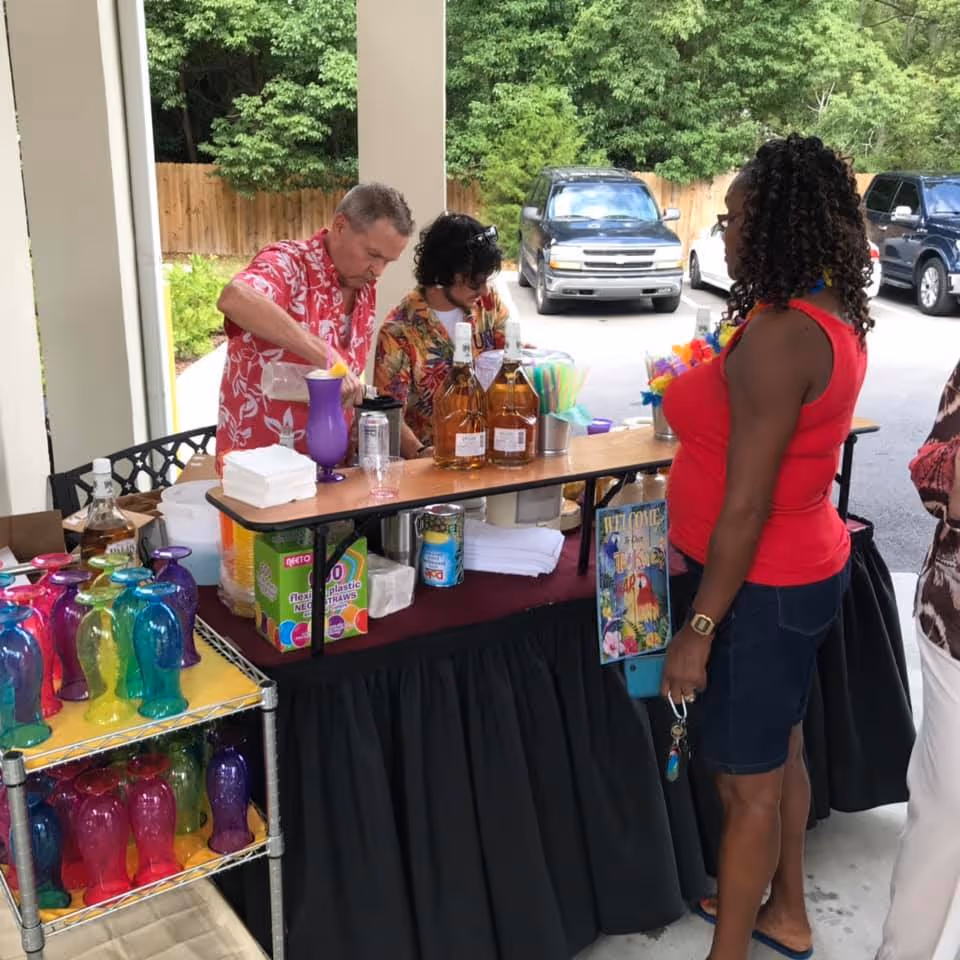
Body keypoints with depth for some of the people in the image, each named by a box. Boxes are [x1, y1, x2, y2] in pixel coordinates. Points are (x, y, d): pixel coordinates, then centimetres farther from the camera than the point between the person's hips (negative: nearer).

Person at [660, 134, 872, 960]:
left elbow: (747, 508, -25)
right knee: (780, 751, 24)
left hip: (762, 585, -10)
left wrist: (701, 627, -20)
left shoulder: (776, 337, -26)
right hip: (803, 567, 10)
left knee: (747, 781, 6)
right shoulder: (834, 320, 4)